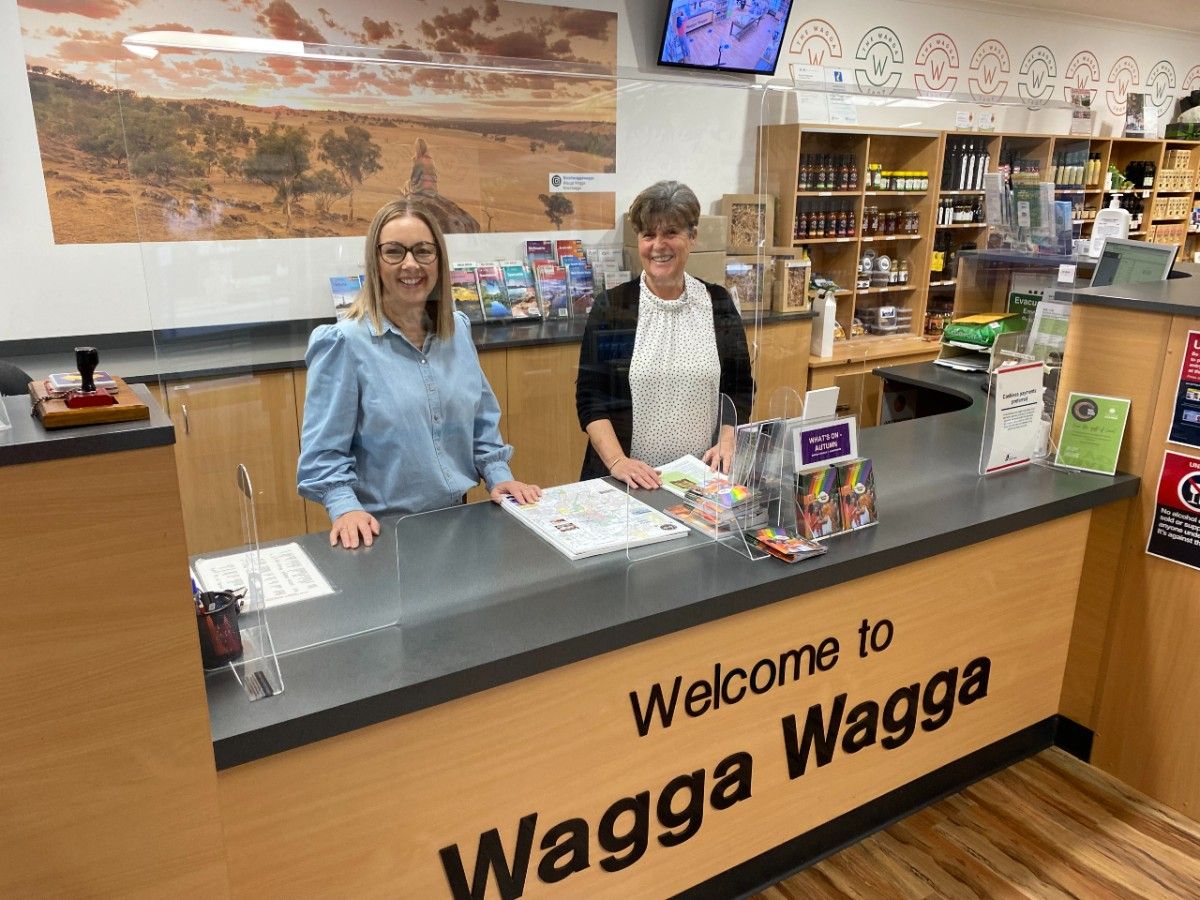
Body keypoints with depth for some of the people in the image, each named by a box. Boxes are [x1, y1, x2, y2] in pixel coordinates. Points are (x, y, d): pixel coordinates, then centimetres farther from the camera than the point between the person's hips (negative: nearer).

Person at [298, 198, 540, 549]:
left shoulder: (458, 329, 7)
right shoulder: (344, 343, -9)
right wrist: (345, 507, -20)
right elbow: (324, 451, -8)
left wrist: (499, 475, 4)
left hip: (457, 518, 3)